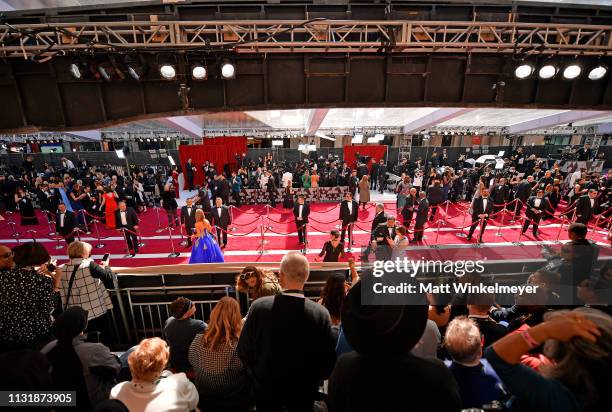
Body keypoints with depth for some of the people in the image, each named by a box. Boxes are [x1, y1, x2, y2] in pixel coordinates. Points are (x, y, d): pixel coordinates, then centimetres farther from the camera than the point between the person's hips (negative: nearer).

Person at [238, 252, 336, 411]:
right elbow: (328, 359, -15)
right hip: (303, 390, 0)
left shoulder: (259, 307, -24)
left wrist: (256, 374, 7)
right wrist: (313, 380, 5)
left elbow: (243, 350, -12)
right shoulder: (321, 314, -24)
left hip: (266, 386, 1)